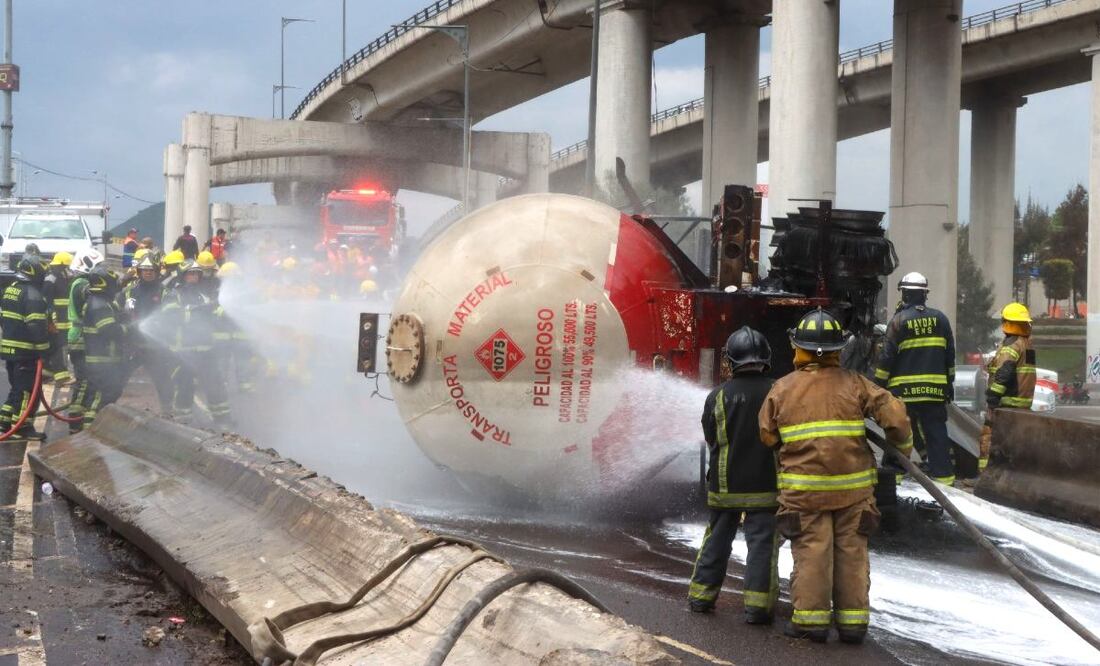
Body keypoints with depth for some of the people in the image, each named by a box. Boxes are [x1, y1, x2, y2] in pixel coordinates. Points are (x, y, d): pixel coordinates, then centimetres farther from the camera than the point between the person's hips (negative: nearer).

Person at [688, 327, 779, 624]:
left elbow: (710, 439, 5)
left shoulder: (718, 396, -6)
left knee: (717, 539, 16)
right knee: (762, 543, 2)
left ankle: (701, 595, 22)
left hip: (725, 485, 2)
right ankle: (757, 605, -3)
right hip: (765, 485, -2)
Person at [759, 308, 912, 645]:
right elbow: (893, 412, -5)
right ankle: (853, 620, 12)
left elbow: (766, 436, 5)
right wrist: (904, 446, 11)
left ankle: (811, 619, 4)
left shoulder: (782, 389, 0)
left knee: (811, 552, 4)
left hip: (804, 489, -1)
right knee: (852, 552, 9)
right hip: (853, 488, 1)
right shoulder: (853, 384, 0)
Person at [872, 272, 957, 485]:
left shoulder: (899, 320, -6)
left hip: (904, 389, -3)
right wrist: (950, 383, 19)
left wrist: (879, 384, -1)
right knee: (936, 433, 5)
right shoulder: (939, 319, 6)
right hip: (935, 388, 3)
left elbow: (887, 357, -8)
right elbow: (950, 355, 12)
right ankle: (943, 475, 3)